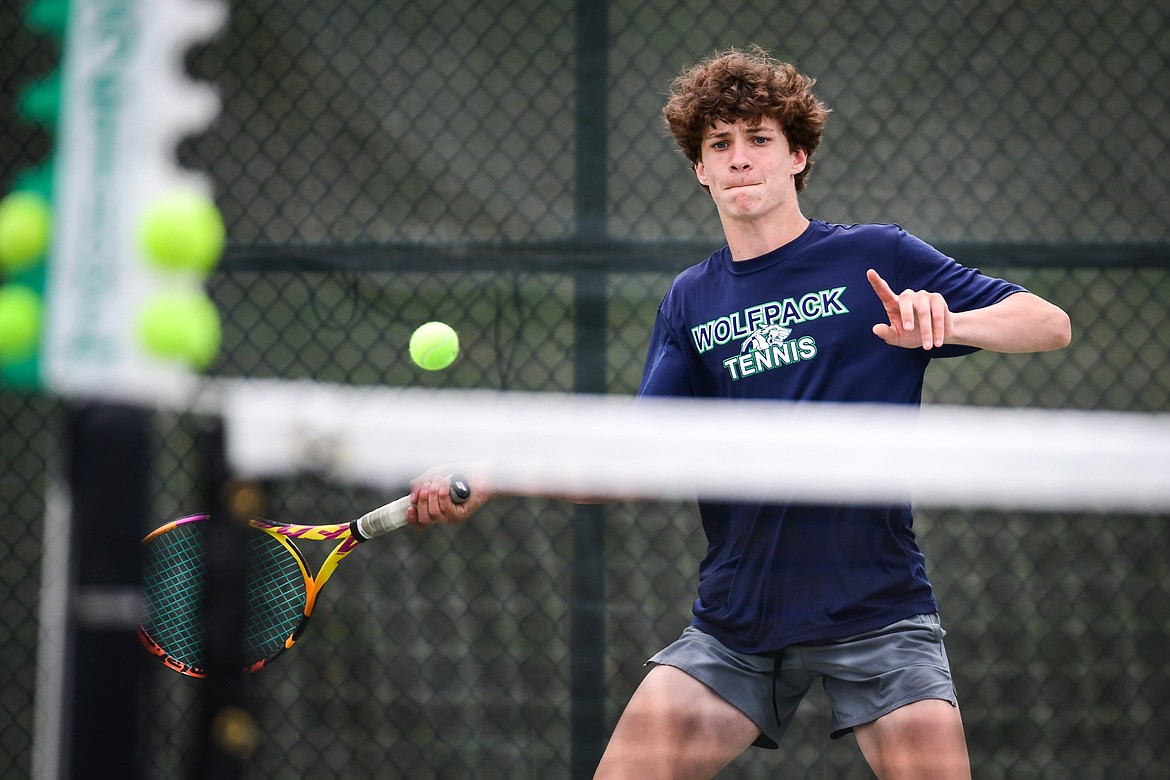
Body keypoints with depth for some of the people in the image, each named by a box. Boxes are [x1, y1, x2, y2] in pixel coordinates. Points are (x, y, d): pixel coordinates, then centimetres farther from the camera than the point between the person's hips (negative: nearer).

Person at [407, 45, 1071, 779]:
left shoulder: (874, 257, 0)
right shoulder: (689, 302, 10)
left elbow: (1052, 325, -3)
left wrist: (946, 321, -23)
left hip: (875, 606, -3)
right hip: (737, 623, 3)